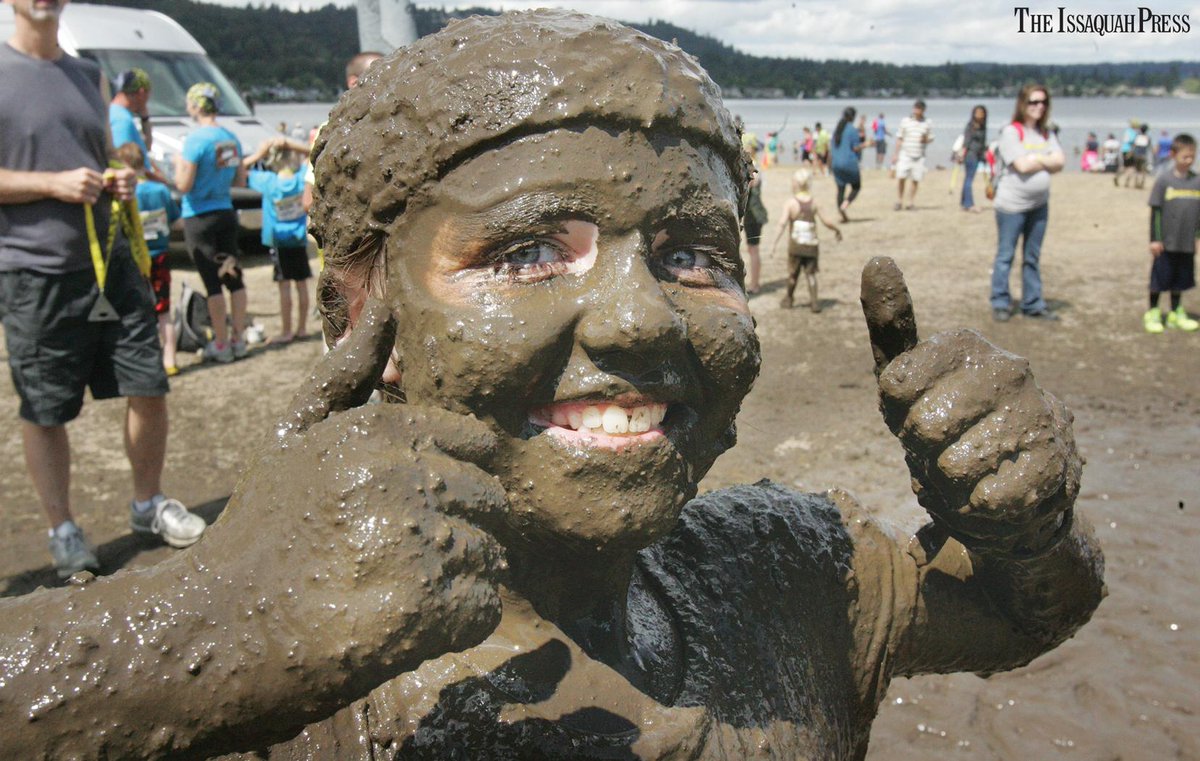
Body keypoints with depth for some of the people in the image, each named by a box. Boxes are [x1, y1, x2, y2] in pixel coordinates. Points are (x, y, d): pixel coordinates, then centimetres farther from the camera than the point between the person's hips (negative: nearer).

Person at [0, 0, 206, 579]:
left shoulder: (90, 77, 14)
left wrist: (121, 183, 1)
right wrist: (54, 183, -18)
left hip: (111, 263, 5)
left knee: (149, 388, 6)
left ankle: (148, 504, 26)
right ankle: (63, 531, 22)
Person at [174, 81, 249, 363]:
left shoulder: (196, 139, -15)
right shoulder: (232, 138, 5)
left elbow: (183, 186, -16)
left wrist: (179, 164, 1)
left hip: (200, 217, -6)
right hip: (226, 213, 6)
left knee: (212, 282, -2)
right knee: (233, 278, 10)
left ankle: (221, 345, 4)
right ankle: (238, 340, 15)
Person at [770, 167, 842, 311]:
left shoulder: (790, 203, -10)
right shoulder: (813, 202, -1)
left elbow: (783, 223, -19)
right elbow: (826, 222, -1)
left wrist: (774, 242, -20)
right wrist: (837, 230, 16)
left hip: (795, 246, -2)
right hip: (812, 245, 2)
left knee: (793, 274, 12)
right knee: (810, 273, 9)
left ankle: (788, 300, 27)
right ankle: (814, 301, 2)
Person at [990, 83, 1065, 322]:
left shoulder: (1046, 134, 11)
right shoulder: (1011, 132, -8)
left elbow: (1059, 162, -2)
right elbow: (1022, 165, -18)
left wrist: (1034, 160, -12)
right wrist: (1044, 161, -2)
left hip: (1039, 205, 6)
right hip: (1011, 205, -6)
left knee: (1033, 258, 12)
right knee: (1005, 256, 1)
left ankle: (1033, 305, 19)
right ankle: (1000, 304, 10)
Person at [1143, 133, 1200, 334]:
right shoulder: (1164, 179, -7)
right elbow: (1155, 211, -6)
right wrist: (1154, 239, -8)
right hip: (1166, 243, -4)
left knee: (1180, 279, 13)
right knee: (1159, 279, 4)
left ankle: (1176, 313, 26)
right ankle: (1153, 313, 17)